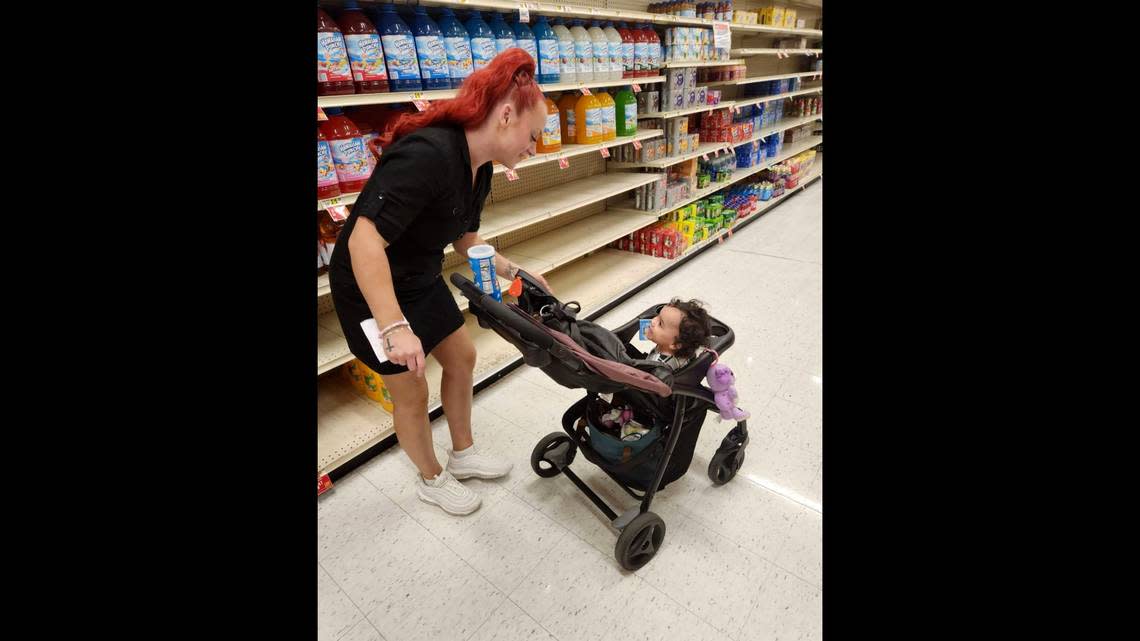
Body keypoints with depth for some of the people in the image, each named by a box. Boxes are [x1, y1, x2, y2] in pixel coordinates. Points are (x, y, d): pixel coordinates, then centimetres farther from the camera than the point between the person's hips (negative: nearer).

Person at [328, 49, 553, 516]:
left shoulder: (479, 168, -2)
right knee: (411, 392, 5)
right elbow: (364, 241, -36)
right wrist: (395, 328, -38)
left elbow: (464, 238, 9)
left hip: (421, 281, 9)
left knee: (461, 358, 17)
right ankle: (432, 480, 33)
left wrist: (516, 273, 2)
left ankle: (462, 455, 40)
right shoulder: (428, 155, -31)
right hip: (372, 290, -9)